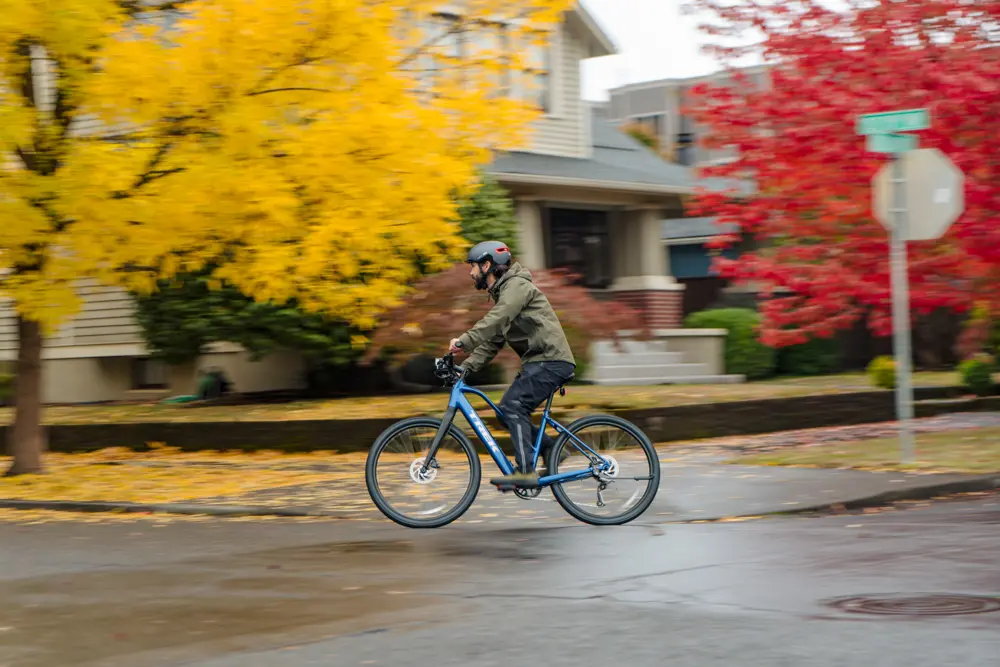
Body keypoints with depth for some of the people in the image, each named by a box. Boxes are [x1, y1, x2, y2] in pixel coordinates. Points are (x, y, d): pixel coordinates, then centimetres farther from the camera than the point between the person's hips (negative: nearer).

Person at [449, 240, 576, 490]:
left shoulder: (517, 286, -10)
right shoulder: (501, 292, 21)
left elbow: (496, 319, -28)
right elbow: (492, 341, 19)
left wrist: (464, 341, -36)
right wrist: (465, 366, 7)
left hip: (552, 361, -10)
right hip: (537, 362, 10)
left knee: (513, 406, -19)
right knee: (508, 411, 5)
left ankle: (526, 472, -21)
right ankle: (552, 449, 12)